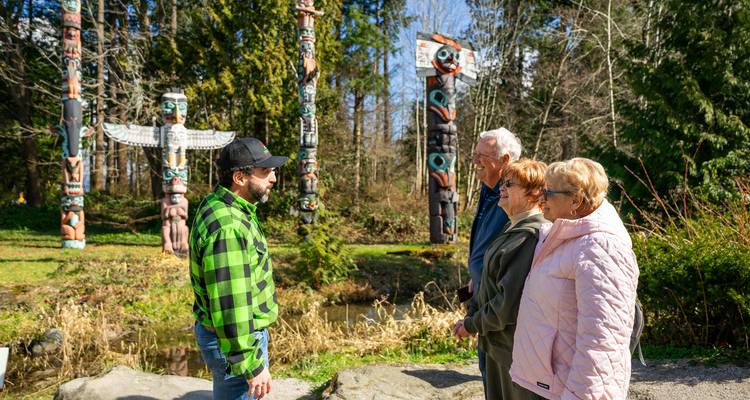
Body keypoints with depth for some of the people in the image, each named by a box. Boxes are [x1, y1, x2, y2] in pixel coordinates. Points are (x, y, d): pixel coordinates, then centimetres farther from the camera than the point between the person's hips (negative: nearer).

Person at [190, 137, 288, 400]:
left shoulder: (222, 207, 6)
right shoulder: (227, 228, -28)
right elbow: (229, 304, -28)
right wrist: (252, 365, -22)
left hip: (243, 330, 10)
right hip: (234, 341, -10)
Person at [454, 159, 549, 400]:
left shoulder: (531, 236, -24)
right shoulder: (513, 230, 9)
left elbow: (510, 305, -25)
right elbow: (489, 282, 15)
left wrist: (472, 325, -12)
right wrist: (470, 316, 3)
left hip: (517, 352, -9)